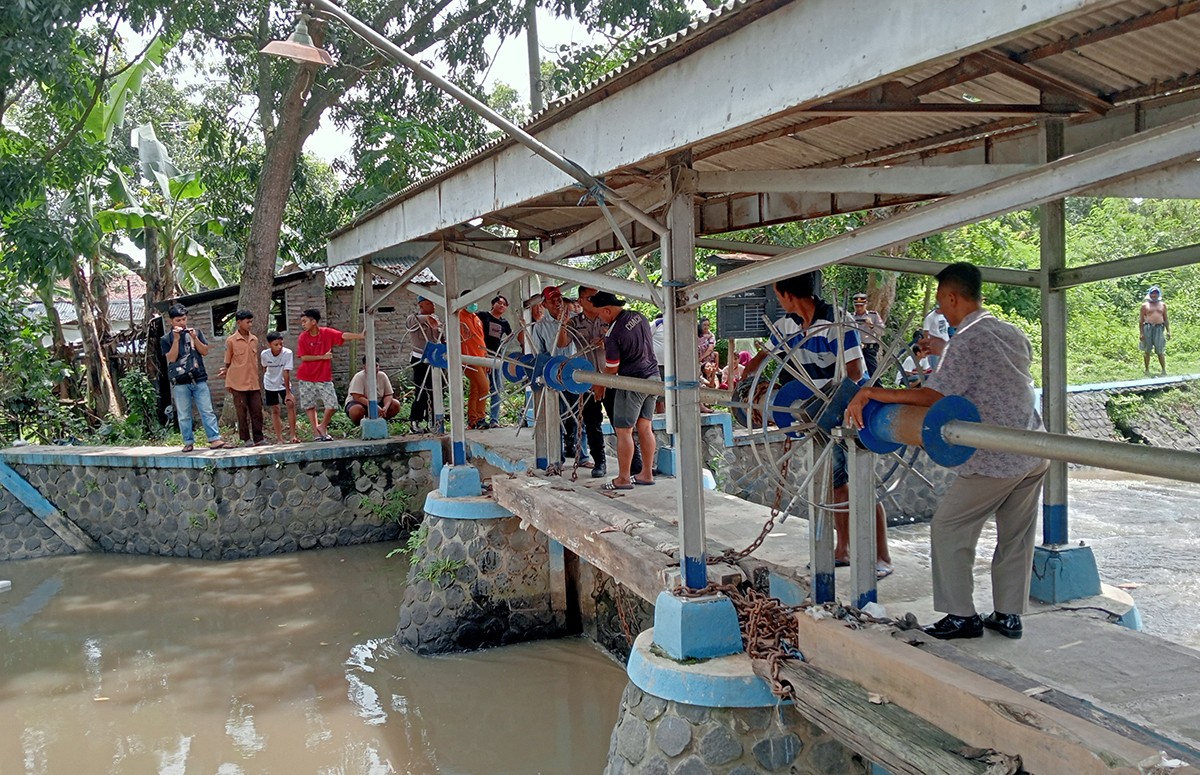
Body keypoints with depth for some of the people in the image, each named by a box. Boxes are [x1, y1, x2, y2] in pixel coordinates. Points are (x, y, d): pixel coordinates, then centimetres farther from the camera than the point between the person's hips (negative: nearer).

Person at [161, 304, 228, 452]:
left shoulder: (196, 332, 10)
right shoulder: (167, 339, 5)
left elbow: (205, 351, 5)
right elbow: (171, 358, -6)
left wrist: (194, 338, -7)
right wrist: (176, 339, -12)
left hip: (199, 380, 1)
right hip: (180, 383, -1)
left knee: (207, 411, -3)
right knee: (184, 415, 3)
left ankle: (215, 439, -6)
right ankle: (188, 442, 9)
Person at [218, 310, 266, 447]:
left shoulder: (254, 339, 8)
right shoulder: (231, 341, -5)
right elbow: (228, 363, 1)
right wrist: (228, 384, 0)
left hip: (254, 383, 4)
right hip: (238, 383, -4)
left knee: (257, 411, 2)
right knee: (242, 412, 2)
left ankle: (258, 438, 8)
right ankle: (246, 439, 10)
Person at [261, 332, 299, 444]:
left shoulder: (287, 353, -25)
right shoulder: (265, 354, -18)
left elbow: (286, 373, -26)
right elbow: (264, 368, 3)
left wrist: (288, 392, -26)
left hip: (283, 383, -1)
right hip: (270, 385, 1)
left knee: (291, 404, -19)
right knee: (275, 410, 4)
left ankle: (292, 435, -12)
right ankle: (279, 438, 9)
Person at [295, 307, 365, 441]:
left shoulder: (327, 333, -5)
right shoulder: (302, 337, -4)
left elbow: (344, 336, -17)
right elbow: (304, 357, -9)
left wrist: (361, 336, -31)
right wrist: (323, 357, -14)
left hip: (324, 377, 0)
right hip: (307, 378, 0)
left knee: (332, 405, -6)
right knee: (309, 405, 5)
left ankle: (323, 427, 16)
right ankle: (316, 432, 15)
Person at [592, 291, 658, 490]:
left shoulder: (613, 334, -19)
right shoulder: (639, 317, 4)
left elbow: (611, 369, -11)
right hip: (653, 376, 8)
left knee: (623, 431, 0)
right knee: (645, 427, 13)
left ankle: (623, 478, 4)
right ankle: (646, 474, 18)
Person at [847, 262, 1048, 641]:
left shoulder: (966, 340, -15)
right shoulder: (1013, 333, 11)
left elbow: (933, 395, -24)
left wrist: (873, 392, -24)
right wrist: (945, 350, 32)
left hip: (995, 460, -8)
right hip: (1035, 453, 9)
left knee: (949, 529, 5)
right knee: (1016, 536, 16)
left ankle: (962, 616, 9)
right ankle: (1009, 615, 24)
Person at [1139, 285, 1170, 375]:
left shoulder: (1162, 305, 15)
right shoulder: (1145, 305, 8)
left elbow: (1166, 319, 16)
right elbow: (1141, 320, 5)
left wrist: (1168, 331, 7)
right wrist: (1141, 333, -3)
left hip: (1159, 328, 1)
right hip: (1148, 328, -1)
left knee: (1160, 351, -2)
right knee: (1147, 351, 2)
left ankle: (1163, 369, 4)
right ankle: (1147, 369, 10)